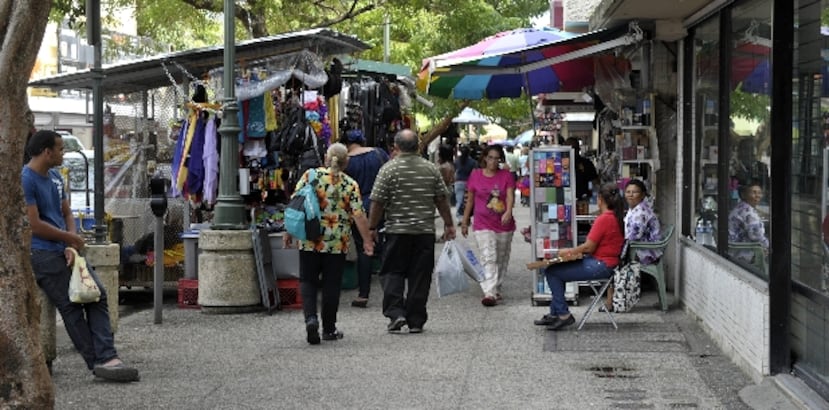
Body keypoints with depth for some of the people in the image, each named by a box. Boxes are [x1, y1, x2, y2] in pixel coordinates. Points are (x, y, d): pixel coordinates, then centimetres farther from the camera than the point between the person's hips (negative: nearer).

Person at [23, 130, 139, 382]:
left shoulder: (56, 178, 16)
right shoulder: (26, 180, -13)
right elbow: (34, 225, -18)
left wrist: (72, 246, -2)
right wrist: (70, 238, -7)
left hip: (64, 250, 9)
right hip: (42, 254, -9)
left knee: (97, 294, -5)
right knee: (71, 306, -11)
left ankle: (107, 357, -12)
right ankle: (98, 362, -9)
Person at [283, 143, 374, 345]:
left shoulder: (311, 175, -1)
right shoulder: (350, 185, -2)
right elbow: (358, 215, -6)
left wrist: (288, 231, 4)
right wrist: (367, 240, 3)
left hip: (310, 241, 0)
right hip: (337, 244, 0)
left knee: (307, 281, 10)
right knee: (331, 285, 10)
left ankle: (310, 318, -13)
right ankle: (329, 329, 17)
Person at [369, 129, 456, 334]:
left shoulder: (389, 169, -6)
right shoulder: (431, 169, 4)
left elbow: (378, 202, -7)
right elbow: (442, 200, 8)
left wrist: (372, 227, 2)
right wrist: (448, 225, 17)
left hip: (397, 232, -2)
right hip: (425, 232, 3)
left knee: (392, 273, 7)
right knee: (420, 276, 6)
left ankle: (395, 312, -8)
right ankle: (416, 321, 8)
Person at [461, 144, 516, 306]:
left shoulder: (507, 175, 1)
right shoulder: (475, 175, 2)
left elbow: (510, 196, -12)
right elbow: (470, 200, 10)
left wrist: (508, 212, -32)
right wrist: (465, 222, 12)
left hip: (504, 225, 2)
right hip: (483, 225, -2)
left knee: (502, 259, 12)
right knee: (488, 258, -15)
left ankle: (496, 290, 28)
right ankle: (489, 293, -24)